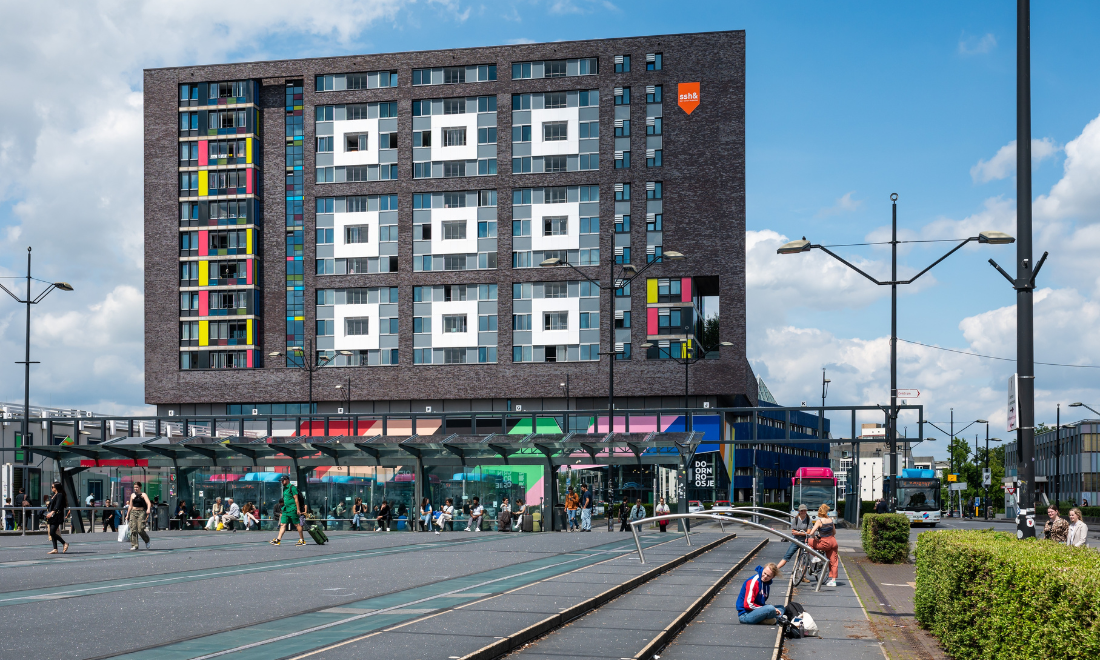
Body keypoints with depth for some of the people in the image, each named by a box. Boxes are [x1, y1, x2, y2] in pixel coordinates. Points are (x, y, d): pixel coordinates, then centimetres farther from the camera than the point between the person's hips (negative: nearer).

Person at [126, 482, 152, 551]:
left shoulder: (143, 495, 0)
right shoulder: (132, 495, 15)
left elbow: (148, 503, -15)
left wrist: (148, 509, -35)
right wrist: (127, 515, 21)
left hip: (141, 512, -5)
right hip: (133, 512, 5)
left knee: (140, 529, -13)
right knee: (133, 529, -6)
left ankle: (147, 541, 13)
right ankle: (134, 545, -4)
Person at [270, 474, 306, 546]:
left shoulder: (292, 487, -9)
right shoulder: (284, 488, 16)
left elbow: (296, 499, -13)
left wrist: (298, 509, -17)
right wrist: (283, 508, 23)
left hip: (292, 510, -8)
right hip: (286, 510, 8)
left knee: (297, 524, -2)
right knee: (283, 524, 1)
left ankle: (302, 540, 4)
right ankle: (278, 539, -3)